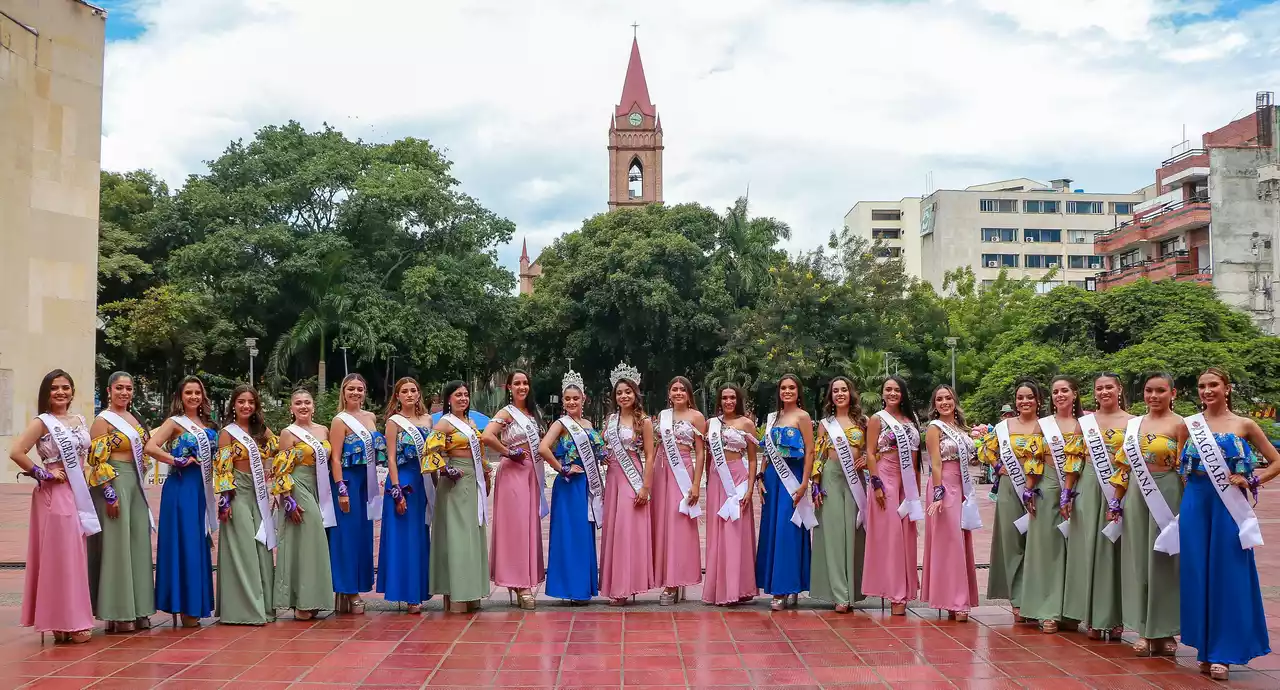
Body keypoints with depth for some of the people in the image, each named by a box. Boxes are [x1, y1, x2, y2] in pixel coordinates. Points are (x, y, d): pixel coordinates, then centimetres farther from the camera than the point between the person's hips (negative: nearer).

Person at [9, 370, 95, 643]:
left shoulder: (79, 421, 13)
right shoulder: (42, 422, -6)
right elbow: (16, 452, -18)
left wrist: (83, 477, 9)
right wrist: (44, 473, -13)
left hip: (79, 495, 7)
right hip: (55, 496, -7)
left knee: (75, 557, 9)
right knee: (59, 557, -3)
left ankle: (72, 621, 16)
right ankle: (64, 623, 3)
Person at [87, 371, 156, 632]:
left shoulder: (134, 419, 15)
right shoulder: (103, 420, -8)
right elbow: (97, 461, -14)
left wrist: (139, 483, 16)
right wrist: (109, 493, -19)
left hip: (135, 485, 8)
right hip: (113, 485, -8)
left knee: (137, 544, 9)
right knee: (116, 545, -4)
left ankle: (136, 609, 17)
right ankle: (117, 613, 3)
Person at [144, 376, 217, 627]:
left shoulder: (207, 424, 14)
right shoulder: (175, 422, -4)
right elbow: (150, 447, -18)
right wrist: (178, 461, -14)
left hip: (203, 489, 7)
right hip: (181, 488, -6)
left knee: (199, 544, 10)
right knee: (184, 543, -4)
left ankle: (195, 604, 18)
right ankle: (185, 606, 2)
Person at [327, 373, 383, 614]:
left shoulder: (371, 417, 11)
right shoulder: (340, 420, -8)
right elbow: (335, 458, -12)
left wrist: (376, 483, 13)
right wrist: (341, 490, -18)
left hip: (367, 482, 7)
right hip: (348, 480, -7)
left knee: (364, 534, 10)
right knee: (348, 534, -3)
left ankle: (356, 588, 19)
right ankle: (347, 590, 5)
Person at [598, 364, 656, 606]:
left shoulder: (644, 421, -5)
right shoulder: (611, 420, 11)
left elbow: (650, 456, -8)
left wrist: (645, 487, -15)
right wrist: (603, 455, -1)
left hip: (633, 480, -6)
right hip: (613, 479, 6)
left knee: (629, 530, -5)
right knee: (613, 529, 7)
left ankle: (624, 587, 1)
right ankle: (616, 585, 13)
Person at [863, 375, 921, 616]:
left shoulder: (911, 419, 14)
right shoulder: (877, 419, -1)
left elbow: (915, 454, 15)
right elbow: (870, 453, -6)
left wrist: (917, 487, 10)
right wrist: (876, 484, -15)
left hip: (908, 482, 5)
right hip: (886, 478, -5)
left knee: (906, 535, 6)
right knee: (889, 534, -5)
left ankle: (903, 590, 15)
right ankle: (895, 594, -1)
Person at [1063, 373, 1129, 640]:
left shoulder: (1131, 422, 3)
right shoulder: (1085, 421, 10)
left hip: (1119, 490, -2)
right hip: (1088, 489, 3)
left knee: (1113, 549, -1)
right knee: (1089, 548, 3)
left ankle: (1114, 618, 9)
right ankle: (1094, 617, 11)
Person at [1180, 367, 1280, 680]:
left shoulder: (1244, 425, 2)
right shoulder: (1189, 424, 6)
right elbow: (1179, 468, 12)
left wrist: (1251, 481, -7)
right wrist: (1182, 501, 0)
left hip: (1229, 505, -2)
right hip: (1195, 504, 2)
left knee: (1227, 574, 1)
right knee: (1196, 574, 4)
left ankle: (1222, 652, 10)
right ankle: (1204, 647, 17)